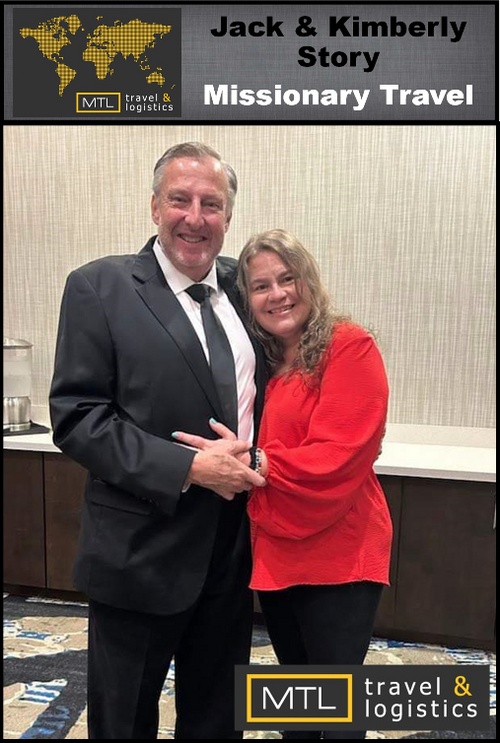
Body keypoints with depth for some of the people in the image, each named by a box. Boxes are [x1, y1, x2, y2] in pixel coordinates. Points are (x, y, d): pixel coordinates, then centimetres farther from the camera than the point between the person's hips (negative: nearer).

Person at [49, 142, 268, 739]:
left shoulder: (241, 285, 5)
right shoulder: (99, 288, -10)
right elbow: (76, 417, -16)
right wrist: (189, 467, -22)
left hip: (234, 548, 5)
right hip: (141, 551, -4)